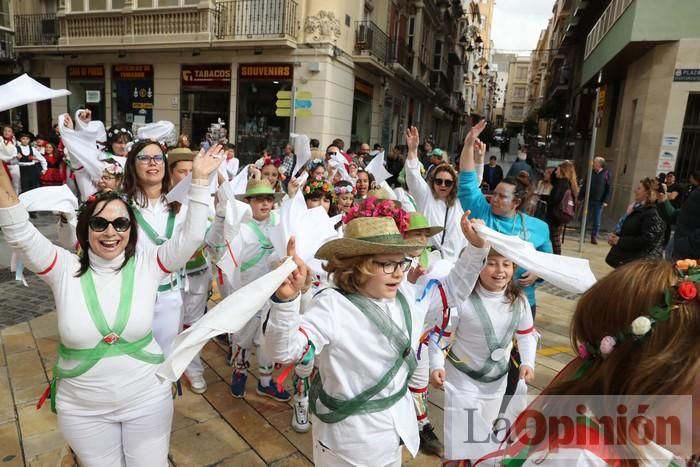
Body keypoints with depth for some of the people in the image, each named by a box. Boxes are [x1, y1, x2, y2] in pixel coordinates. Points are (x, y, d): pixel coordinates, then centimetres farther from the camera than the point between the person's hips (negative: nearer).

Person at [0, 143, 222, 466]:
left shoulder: (147, 265, -10)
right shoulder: (64, 268, -8)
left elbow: (191, 237, -17)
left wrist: (200, 180, -25)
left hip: (147, 400, 0)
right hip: (82, 409, 1)